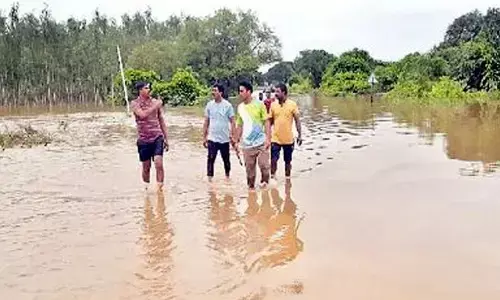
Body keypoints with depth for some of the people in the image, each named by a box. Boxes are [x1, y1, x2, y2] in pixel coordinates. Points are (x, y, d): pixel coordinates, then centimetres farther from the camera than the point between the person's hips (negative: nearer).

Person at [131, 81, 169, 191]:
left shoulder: (156, 102, 5)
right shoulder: (135, 103, -3)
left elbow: (161, 120, 11)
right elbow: (143, 115, -23)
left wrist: (166, 138, 10)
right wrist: (155, 106, -16)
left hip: (157, 138, 1)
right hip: (143, 140, -1)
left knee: (159, 164, -12)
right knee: (146, 167, 9)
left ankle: (160, 188, -2)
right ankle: (147, 188, 27)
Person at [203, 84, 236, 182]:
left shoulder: (227, 105, -5)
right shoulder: (209, 105, 1)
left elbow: (232, 121, -3)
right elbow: (206, 122, 7)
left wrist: (232, 135, -10)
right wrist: (204, 137, 6)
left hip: (224, 138, -1)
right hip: (212, 138, 1)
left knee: (226, 159, 13)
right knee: (210, 159, -5)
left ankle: (227, 176, 33)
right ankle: (209, 179, 1)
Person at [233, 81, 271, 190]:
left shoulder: (259, 104, -5)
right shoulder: (240, 107, 6)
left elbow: (266, 122, -4)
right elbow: (239, 126, 13)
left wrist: (268, 139, -12)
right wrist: (236, 141, 9)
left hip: (261, 142, -3)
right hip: (247, 144, 3)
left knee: (264, 165, -5)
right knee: (249, 168, 7)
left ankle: (264, 182, 18)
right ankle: (251, 186, 22)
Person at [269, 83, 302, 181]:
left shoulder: (292, 104, -6)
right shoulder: (273, 105, 0)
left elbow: (297, 120, -1)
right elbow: (270, 121, 6)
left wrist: (300, 135, -4)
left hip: (288, 139, -1)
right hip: (275, 139, 1)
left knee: (288, 161, 12)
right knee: (273, 159, -6)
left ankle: (287, 179, 30)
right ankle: (273, 177, 13)